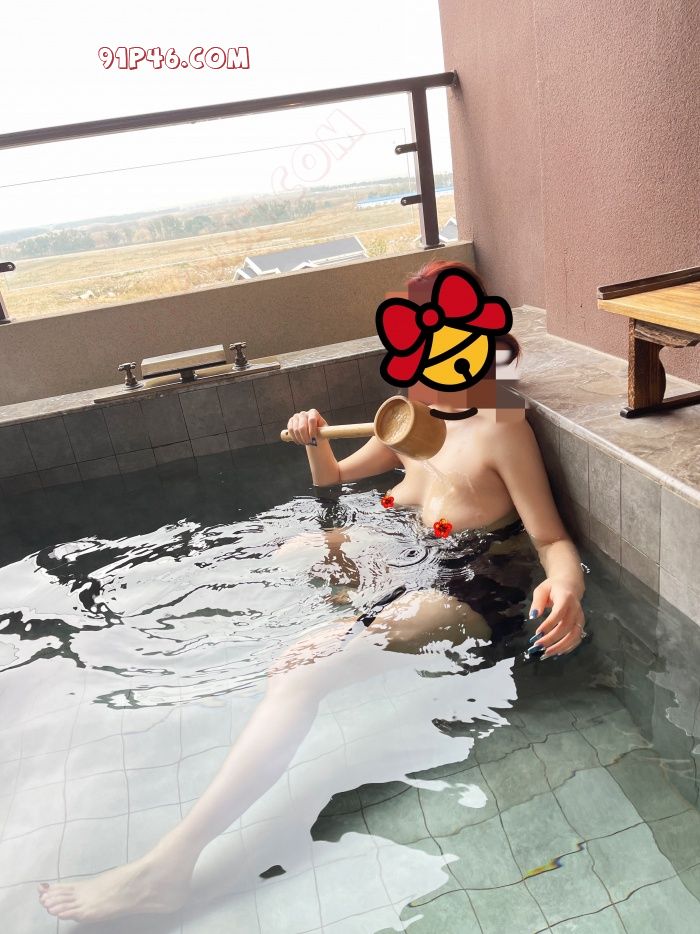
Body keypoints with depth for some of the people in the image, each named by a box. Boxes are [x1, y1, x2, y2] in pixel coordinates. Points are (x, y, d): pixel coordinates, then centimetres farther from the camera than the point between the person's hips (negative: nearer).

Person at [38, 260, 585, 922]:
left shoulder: (502, 427, -9)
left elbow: (551, 538, -12)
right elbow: (333, 481, 24)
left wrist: (565, 585, -34)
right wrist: (314, 444, 3)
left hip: (460, 597, -10)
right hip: (406, 570, 10)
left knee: (302, 674, -27)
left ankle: (168, 865, -23)